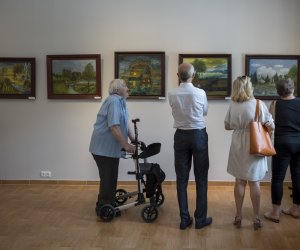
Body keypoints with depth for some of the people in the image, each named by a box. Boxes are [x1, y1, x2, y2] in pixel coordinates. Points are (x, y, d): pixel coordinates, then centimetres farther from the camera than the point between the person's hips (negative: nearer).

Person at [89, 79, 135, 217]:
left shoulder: (121, 101, 13)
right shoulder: (114, 101, -19)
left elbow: (125, 125, 17)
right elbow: (114, 127, -26)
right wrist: (126, 145, -23)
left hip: (111, 148, 10)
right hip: (104, 148, -10)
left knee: (111, 178, 16)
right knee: (108, 178, -2)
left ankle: (109, 205, 27)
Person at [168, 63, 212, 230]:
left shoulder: (172, 95, -4)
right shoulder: (200, 93, -10)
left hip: (181, 135, 2)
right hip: (198, 135, -2)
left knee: (182, 178, 8)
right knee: (201, 178, 6)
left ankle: (184, 219, 13)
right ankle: (201, 219, 11)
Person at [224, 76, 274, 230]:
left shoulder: (233, 105, -3)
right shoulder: (258, 104, -12)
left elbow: (227, 126, 7)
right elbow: (271, 127, -8)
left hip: (238, 148, 3)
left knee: (239, 181, 12)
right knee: (254, 182, 7)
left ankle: (238, 217, 20)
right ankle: (256, 218, 15)